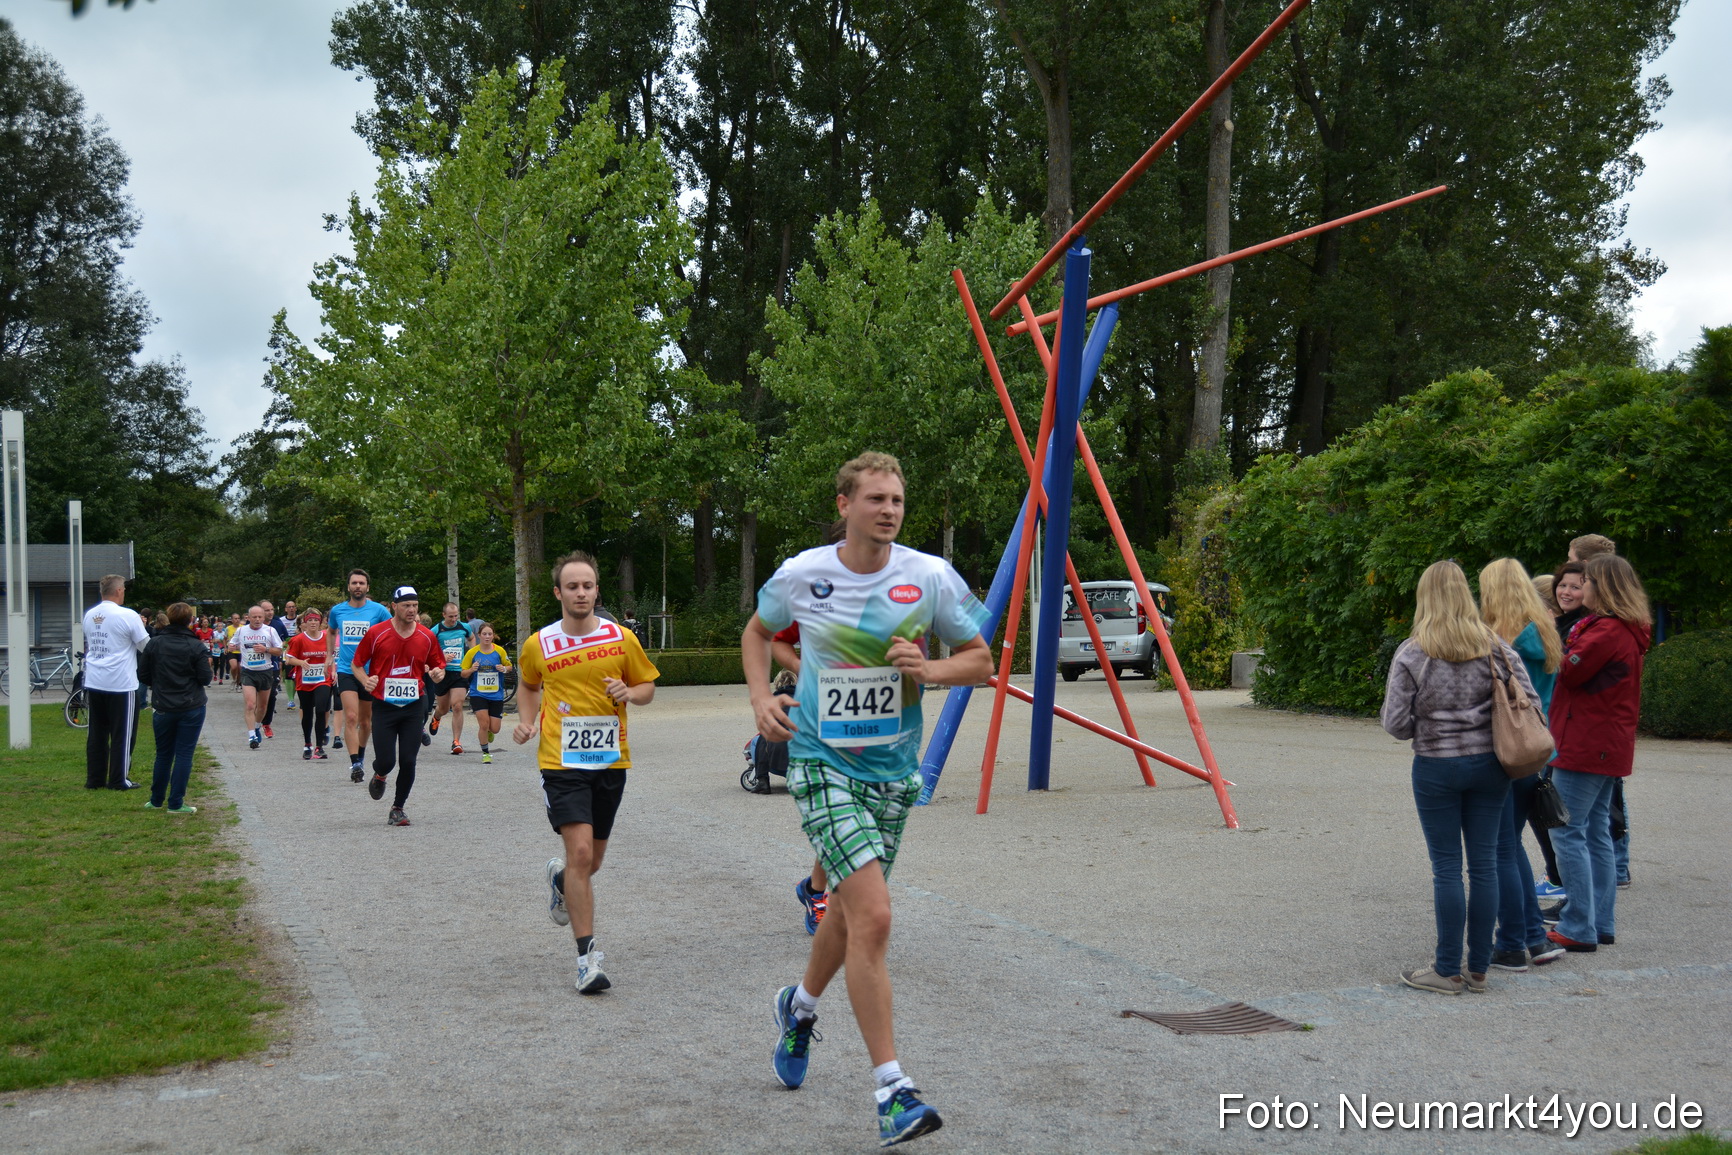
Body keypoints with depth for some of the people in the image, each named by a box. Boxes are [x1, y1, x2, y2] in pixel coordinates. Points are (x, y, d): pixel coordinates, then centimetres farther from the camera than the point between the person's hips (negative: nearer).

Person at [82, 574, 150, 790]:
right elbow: (146, 646, -8)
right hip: (121, 684, -6)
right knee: (122, 734, 3)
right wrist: (141, 627, 11)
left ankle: (94, 779, 14)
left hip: (94, 682, 6)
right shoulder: (127, 616, -13)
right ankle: (118, 780, 5)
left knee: (96, 732, 11)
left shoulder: (89, 615, 7)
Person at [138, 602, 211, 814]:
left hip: (164, 708, 3)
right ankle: (175, 803, 1)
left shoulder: (154, 644, -2)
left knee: (163, 754, 15)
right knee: (184, 755, 1)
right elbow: (205, 678, -9)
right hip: (192, 708, -3)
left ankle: (156, 800, 22)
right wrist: (206, 664, 11)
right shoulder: (196, 646, -10)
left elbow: (142, 675, 1)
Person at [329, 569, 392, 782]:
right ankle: (354, 763, -16)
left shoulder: (378, 610, -3)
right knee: (351, 717, -15)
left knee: (366, 720, 12)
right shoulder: (337, 610, 5)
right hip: (346, 671, 0)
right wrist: (331, 655, 21)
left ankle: (360, 758, 33)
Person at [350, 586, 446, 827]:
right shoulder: (376, 633, -4)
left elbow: (437, 665, 13)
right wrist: (365, 680, -16)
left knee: (408, 762, -2)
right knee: (386, 761, -7)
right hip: (384, 706, -2)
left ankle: (398, 808, 17)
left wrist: (438, 673, -10)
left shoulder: (426, 636, 2)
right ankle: (379, 777, 31)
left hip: (413, 707, 2)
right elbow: (356, 664, 4)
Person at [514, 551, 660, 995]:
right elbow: (528, 686, 20)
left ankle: (560, 878, 51)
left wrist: (629, 693, -11)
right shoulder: (538, 645, 0)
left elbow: (648, 686, 11)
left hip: (610, 760, 2)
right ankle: (587, 957, -9)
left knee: (592, 861, 14)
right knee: (580, 852, -16)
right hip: (561, 761, -2)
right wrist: (526, 721, 3)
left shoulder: (621, 639, 0)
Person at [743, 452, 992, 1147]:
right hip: (822, 764, -3)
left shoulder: (931, 577, -5)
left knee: (852, 907, 18)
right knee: (873, 915, -18)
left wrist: (929, 670, -16)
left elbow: (981, 661, 4)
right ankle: (891, 1089, -9)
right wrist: (761, 699, -2)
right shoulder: (801, 575, -6)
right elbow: (757, 632, 14)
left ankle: (799, 1007, 50)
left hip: (893, 770, 3)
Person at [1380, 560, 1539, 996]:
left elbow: (1396, 723, -11)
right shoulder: (1495, 646, 0)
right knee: (1484, 863, 8)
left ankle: (1448, 971, 8)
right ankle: (1478, 969, 15)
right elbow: (1531, 704, -2)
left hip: (1436, 767, -3)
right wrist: (1492, 724, 13)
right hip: (1488, 764, 3)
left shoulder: (1412, 654, -9)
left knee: (1447, 868, 2)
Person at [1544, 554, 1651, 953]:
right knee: (1596, 831, 14)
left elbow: (1570, 671, -16)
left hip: (1585, 744, -10)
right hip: (1608, 747, 10)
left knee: (1567, 832, -7)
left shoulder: (1607, 631, -18)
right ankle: (1602, 924, 19)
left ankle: (1580, 929, -5)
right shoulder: (1629, 632, 16)